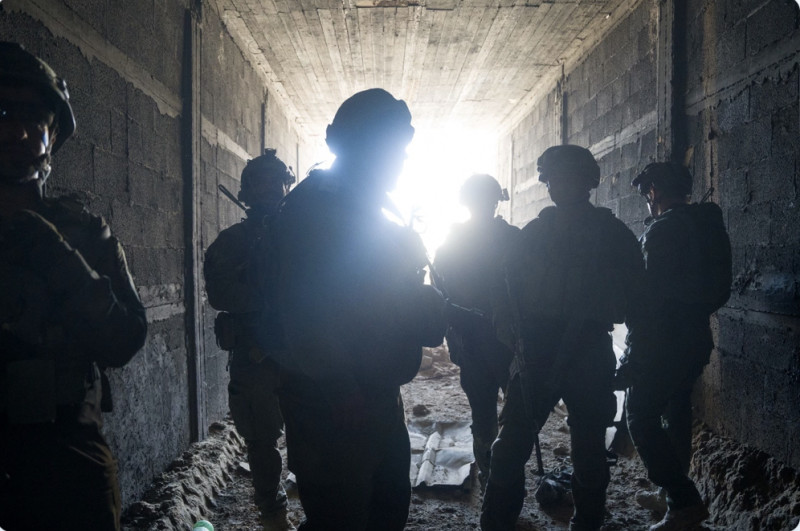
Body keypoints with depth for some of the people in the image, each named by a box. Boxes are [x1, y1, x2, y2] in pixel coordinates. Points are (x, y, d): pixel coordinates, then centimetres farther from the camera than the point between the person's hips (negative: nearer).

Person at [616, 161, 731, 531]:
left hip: (662, 346, -9)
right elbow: (719, 289, 18)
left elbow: (650, 296, -21)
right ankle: (673, 492, 29)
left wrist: (631, 358, -17)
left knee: (641, 420, -4)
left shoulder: (662, 230, -16)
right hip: (696, 341, 9)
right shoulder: (709, 226, 12)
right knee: (677, 414, 18)